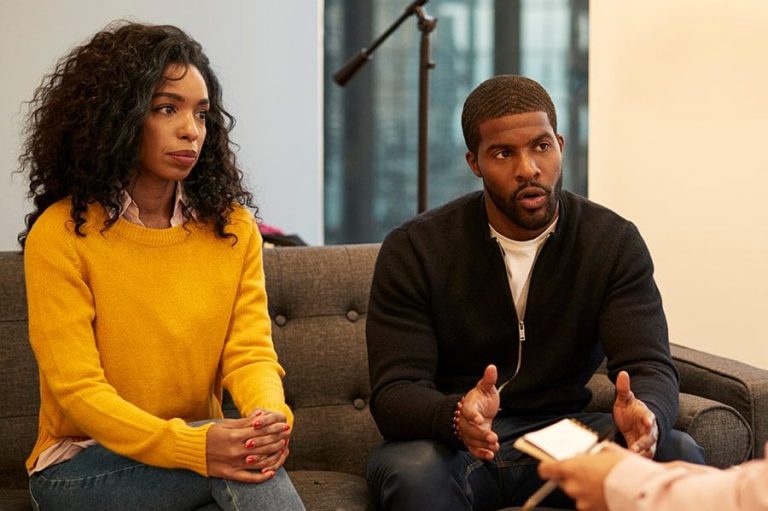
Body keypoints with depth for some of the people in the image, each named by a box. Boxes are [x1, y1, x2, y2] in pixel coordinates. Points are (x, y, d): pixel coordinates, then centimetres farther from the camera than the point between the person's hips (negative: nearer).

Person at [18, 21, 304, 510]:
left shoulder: (234, 227, 5)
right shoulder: (60, 234, -10)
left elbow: (250, 351, -3)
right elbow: (77, 388, -15)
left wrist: (271, 416, -28)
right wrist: (193, 447, -31)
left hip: (201, 439, 4)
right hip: (81, 467, -4)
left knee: (251, 454, -30)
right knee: (233, 453, -30)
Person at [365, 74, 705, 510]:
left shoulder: (615, 242, -3)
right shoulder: (414, 250, -9)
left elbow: (650, 366, -12)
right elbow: (394, 393, -16)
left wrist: (645, 414, -38)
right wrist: (457, 418, -41)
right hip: (455, 442, -2)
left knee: (677, 455, -24)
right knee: (413, 470, -37)